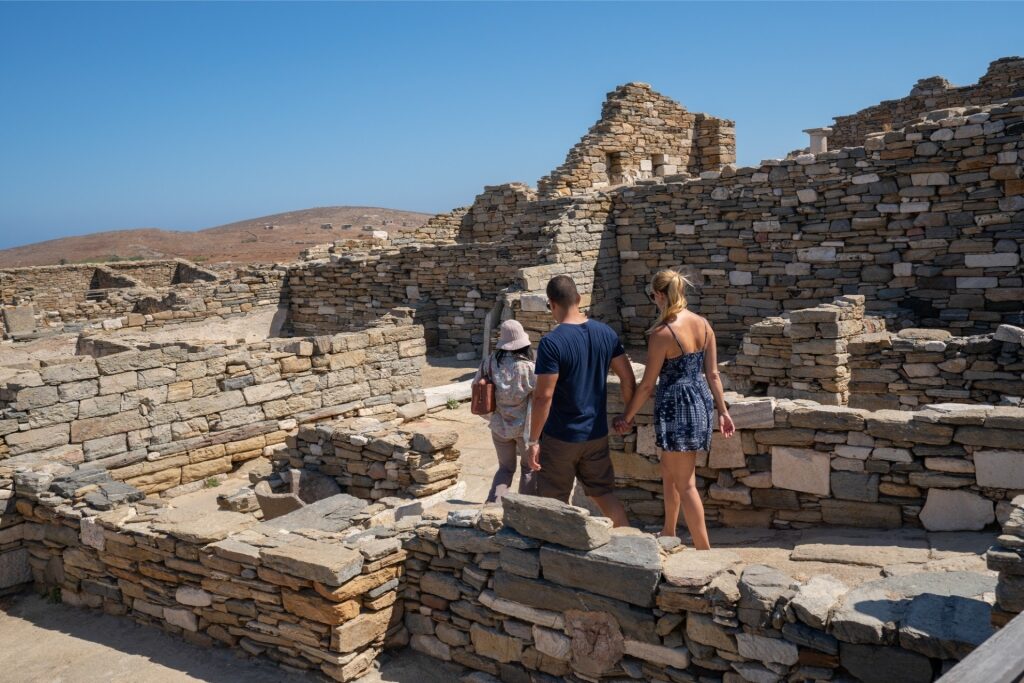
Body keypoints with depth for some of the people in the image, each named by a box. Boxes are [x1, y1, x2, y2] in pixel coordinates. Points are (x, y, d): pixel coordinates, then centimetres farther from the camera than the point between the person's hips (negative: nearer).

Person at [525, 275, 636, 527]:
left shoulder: (551, 342, -19)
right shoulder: (606, 333, -1)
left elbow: (543, 396, -20)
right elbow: (629, 380, 2)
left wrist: (533, 440, -13)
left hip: (560, 438, -5)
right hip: (597, 434, 6)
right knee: (604, 494, 19)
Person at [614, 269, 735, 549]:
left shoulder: (662, 333, -19)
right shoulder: (703, 325, 1)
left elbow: (647, 384, -13)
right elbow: (713, 374, 5)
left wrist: (627, 416, -1)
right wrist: (723, 411, 13)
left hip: (675, 405, -8)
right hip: (701, 399, 8)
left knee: (685, 483, 3)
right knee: (669, 472, 25)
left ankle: (704, 551, 8)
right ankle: (668, 533, 40)